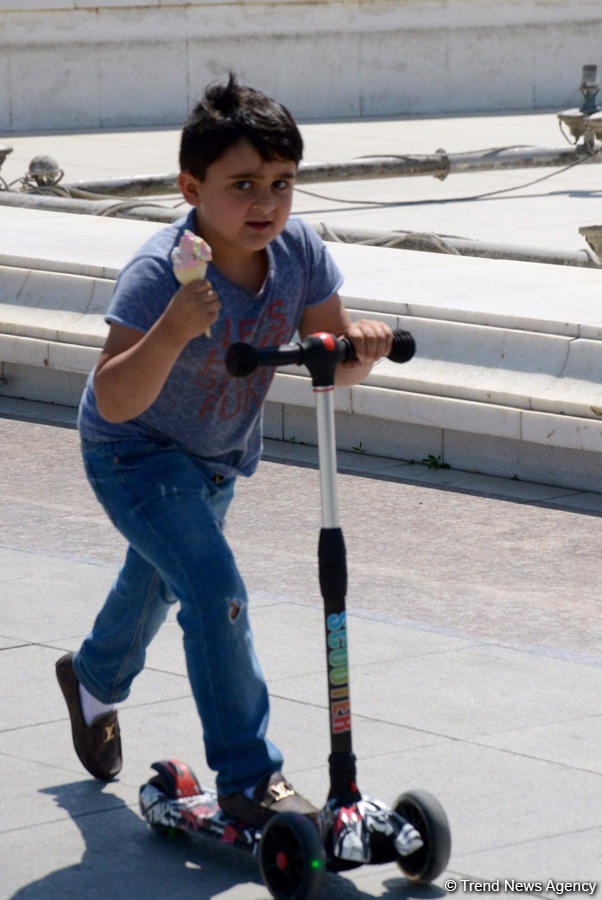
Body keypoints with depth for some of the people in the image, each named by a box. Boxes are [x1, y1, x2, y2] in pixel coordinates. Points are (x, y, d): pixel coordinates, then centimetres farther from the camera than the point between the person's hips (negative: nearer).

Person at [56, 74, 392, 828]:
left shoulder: (298, 250, -19)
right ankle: (249, 780, -13)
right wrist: (174, 330, -56)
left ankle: (94, 679, 60)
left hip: (219, 454, 7)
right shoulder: (160, 271, -35)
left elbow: (330, 362, -11)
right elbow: (116, 402, -41)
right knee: (215, 592, -22)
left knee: (157, 582, 29)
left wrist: (357, 344, -33)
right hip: (134, 453, -7)